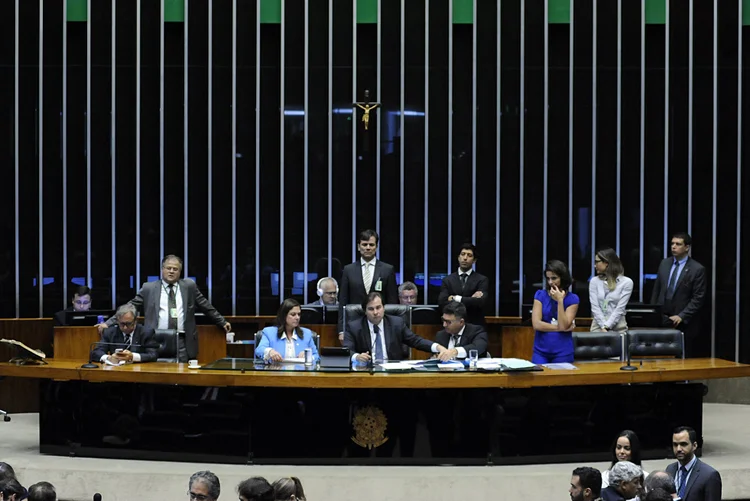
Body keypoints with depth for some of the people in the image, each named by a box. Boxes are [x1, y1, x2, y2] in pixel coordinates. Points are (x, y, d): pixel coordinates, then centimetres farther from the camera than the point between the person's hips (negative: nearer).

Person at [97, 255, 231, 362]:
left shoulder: (189, 286, 12)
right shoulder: (149, 288, 9)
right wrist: (108, 323, 4)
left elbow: (206, 306, 20)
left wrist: (222, 322, 23)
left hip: (182, 343, 1)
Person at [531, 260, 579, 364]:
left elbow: (564, 326, -12)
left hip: (563, 352, -1)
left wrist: (560, 301, -17)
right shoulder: (540, 295, 1)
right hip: (540, 351, 1)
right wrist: (560, 328, -9)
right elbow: (536, 324, -8)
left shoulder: (572, 299, -2)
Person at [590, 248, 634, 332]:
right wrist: (603, 327, -15)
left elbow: (620, 308, -9)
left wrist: (607, 326, -17)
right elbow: (595, 306, -2)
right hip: (598, 326, 2)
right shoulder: (594, 281, 8)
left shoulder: (626, 282, -1)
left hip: (618, 327, -2)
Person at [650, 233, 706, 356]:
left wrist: (681, 316, -15)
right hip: (661, 319, 4)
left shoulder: (697, 269, -6)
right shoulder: (664, 264, 11)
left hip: (683, 323, -4)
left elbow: (698, 298, -8)